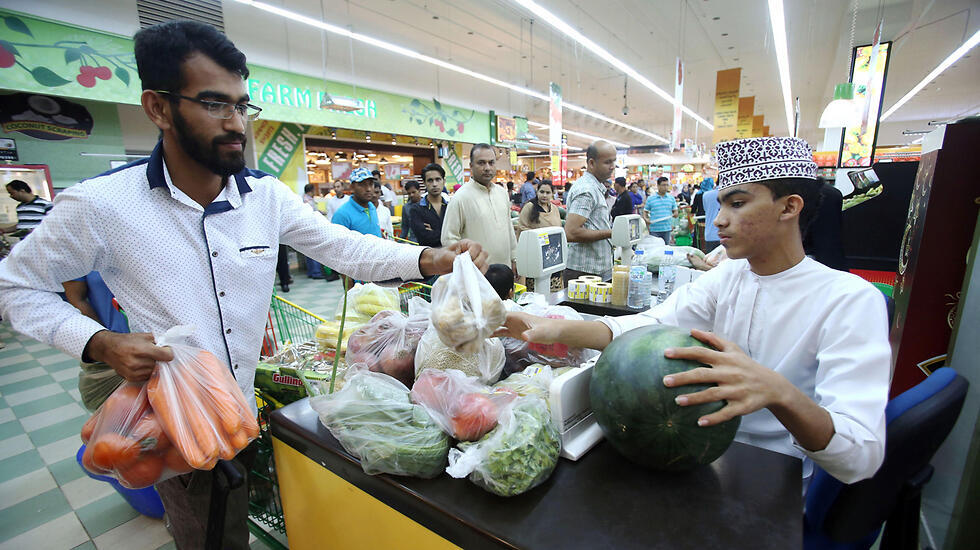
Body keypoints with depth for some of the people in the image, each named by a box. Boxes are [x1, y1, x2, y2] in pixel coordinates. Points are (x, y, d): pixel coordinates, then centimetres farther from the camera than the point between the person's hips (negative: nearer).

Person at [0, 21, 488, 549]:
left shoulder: (267, 195, -7)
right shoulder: (98, 204, -15)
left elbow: (342, 246, -9)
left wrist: (429, 258, -23)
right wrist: (99, 343, -20)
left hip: (248, 413, 3)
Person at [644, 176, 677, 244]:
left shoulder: (671, 198, 9)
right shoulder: (650, 199, 2)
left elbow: (675, 211, 13)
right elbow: (645, 212, 7)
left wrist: (675, 214, -11)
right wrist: (646, 219, -14)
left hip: (667, 229, 3)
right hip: (654, 230, -2)